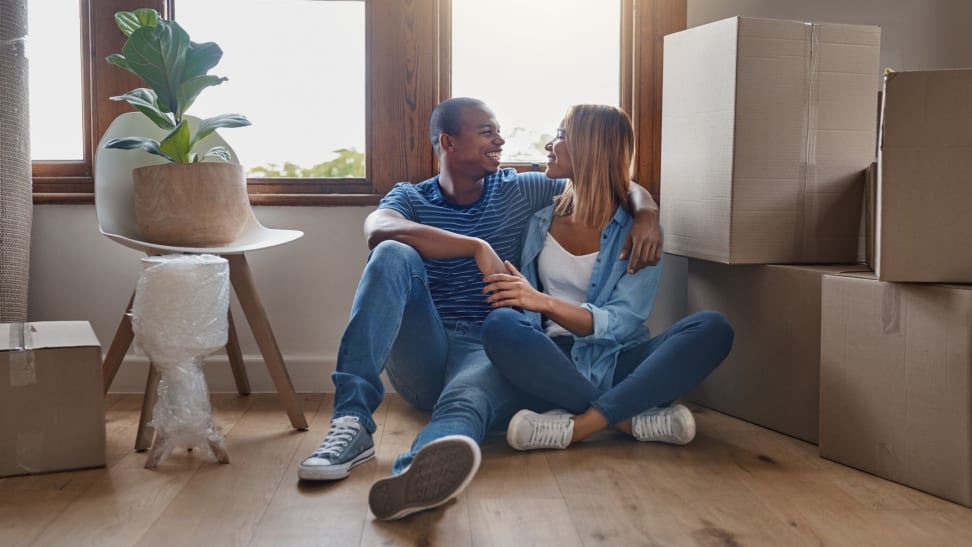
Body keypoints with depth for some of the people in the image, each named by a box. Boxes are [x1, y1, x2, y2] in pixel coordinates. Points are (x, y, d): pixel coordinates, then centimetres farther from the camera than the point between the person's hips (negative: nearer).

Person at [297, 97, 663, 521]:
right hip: (422, 355, 1)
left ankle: (416, 477, -72)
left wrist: (646, 212, -7)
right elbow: (378, 230, -16)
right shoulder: (409, 197, 10)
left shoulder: (520, 191, 14)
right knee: (393, 256, -25)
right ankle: (352, 424, -36)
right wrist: (478, 246, -24)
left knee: (466, 400, -37)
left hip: (490, 351, -1)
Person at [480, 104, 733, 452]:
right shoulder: (542, 219, 10)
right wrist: (518, 297, -18)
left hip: (616, 364, 0)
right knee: (500, 325, -31)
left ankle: (582, 423, -33)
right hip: (555, 363, 1)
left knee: (713, 328, -26)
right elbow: (528, 305, 7)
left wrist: (545, 302, -27)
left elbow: (621, 322, -12)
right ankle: (633, 420, -25)